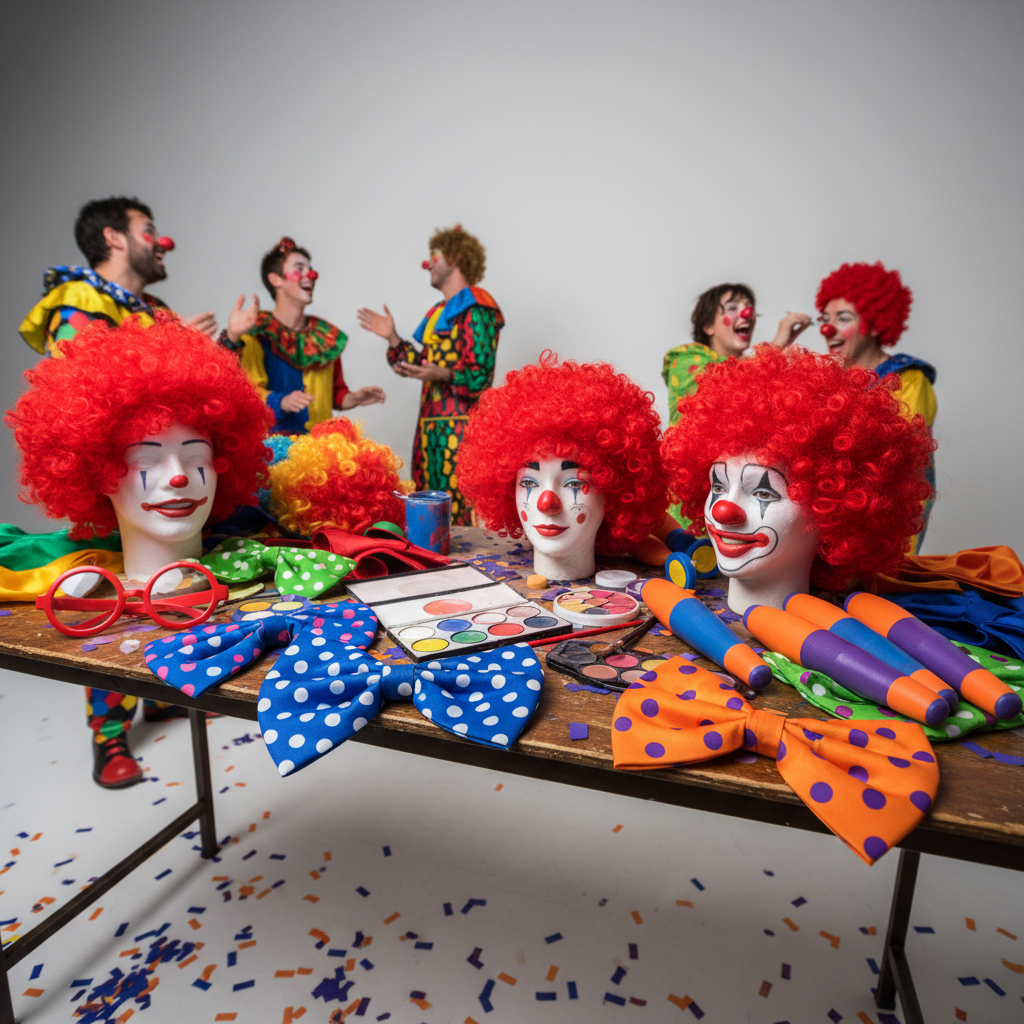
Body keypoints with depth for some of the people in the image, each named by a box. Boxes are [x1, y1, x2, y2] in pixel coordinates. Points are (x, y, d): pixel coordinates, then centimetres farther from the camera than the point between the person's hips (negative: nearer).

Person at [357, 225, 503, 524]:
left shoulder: (476, 309, -6)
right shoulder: (439, 311, 23)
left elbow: (480, 376, -15)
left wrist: (444, 375, -31)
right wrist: (392, 337, 16)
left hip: (460, 425, -9)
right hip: (430, 425, 9)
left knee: (457, 509, -10)